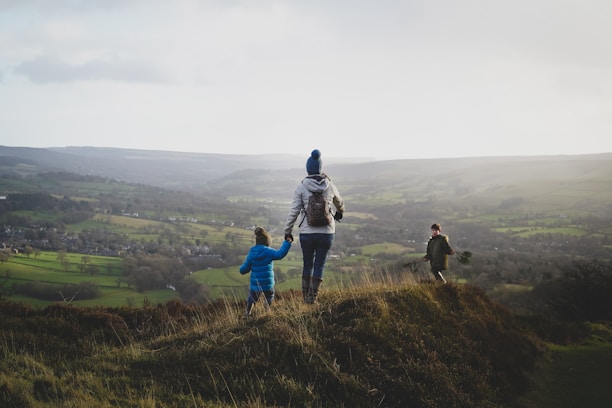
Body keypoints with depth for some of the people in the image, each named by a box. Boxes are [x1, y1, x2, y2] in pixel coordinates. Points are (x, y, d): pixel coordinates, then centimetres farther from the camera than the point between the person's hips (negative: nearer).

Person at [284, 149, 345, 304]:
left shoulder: (301, 187, -7)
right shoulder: (330, 186, 2)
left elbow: (294, 211, -6)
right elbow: (339, 202, 23)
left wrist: (288, 231, 5)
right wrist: (340, 212, 46)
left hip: (307, 233, -1)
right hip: (327, 232, 1)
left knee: (307, 264, 16)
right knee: (320, 265, 10)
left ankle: (306, 297, 22)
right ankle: (313, 297, 5)